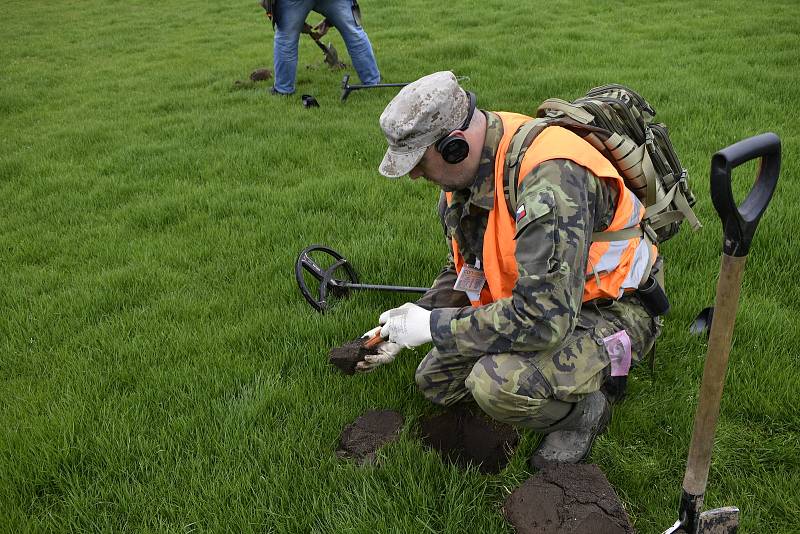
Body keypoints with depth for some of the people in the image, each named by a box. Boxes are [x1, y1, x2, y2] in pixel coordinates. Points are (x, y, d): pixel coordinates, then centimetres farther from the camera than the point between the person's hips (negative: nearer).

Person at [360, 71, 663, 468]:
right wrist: (410, 323, -4)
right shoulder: (465, 170, -4)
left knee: (497, 385, -34)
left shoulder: (550, 180, -34)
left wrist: (434, 327, -26)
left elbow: (543, 318, -37)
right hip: (534, 299, 9)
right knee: (434, 381, 7)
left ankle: (583, 409, 0)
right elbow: (463, 269, 11)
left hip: (610, 312, -9)